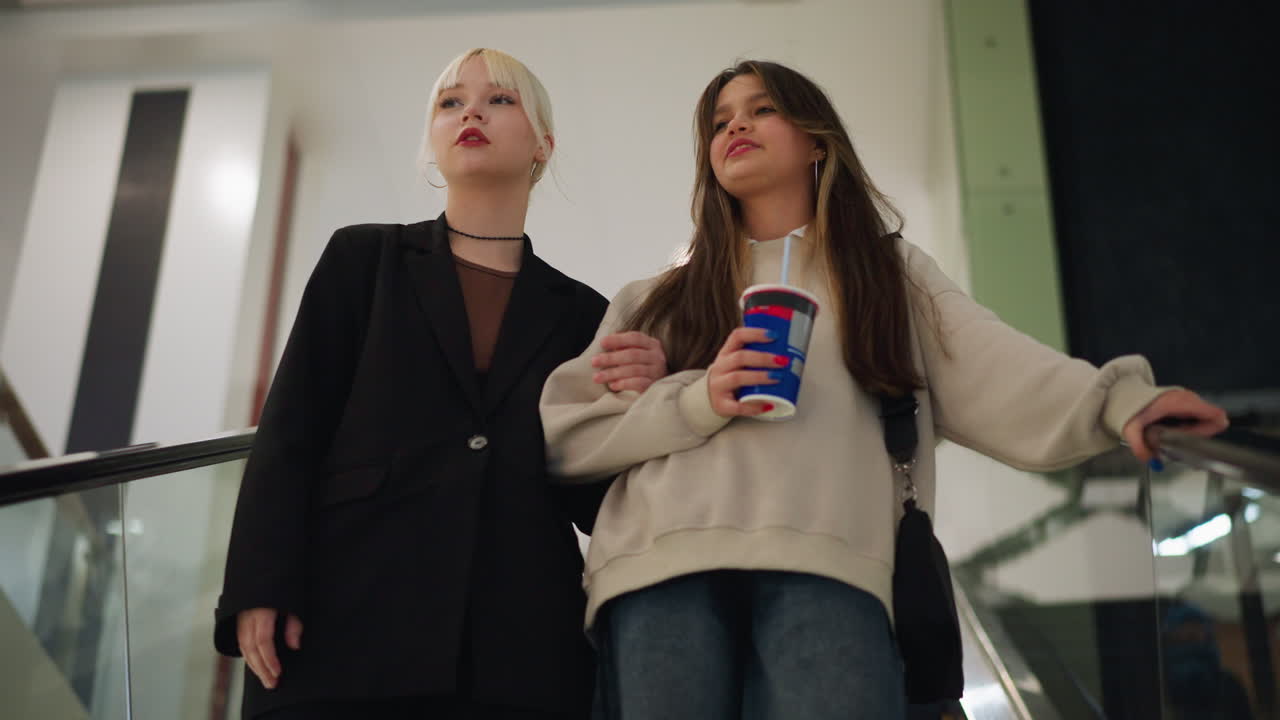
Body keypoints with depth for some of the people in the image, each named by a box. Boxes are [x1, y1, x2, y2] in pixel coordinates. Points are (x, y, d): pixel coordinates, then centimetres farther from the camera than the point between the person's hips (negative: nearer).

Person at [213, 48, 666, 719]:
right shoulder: (364, 259, 11)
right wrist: (261, 590, -9)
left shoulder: (580, 312, 13)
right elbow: (291, 431, 3)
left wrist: (633, 403, -7)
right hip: (349, 625, -1)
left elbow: (589, 499, 11)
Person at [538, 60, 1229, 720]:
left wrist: (1115, 399, -12)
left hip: (823, 568, -1)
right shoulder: (658, 299, 26)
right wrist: (695, 403, -1)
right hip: (661, 566, 2)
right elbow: (560, 433, 15)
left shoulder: (893, 276, 26)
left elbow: (996, 373, 8)